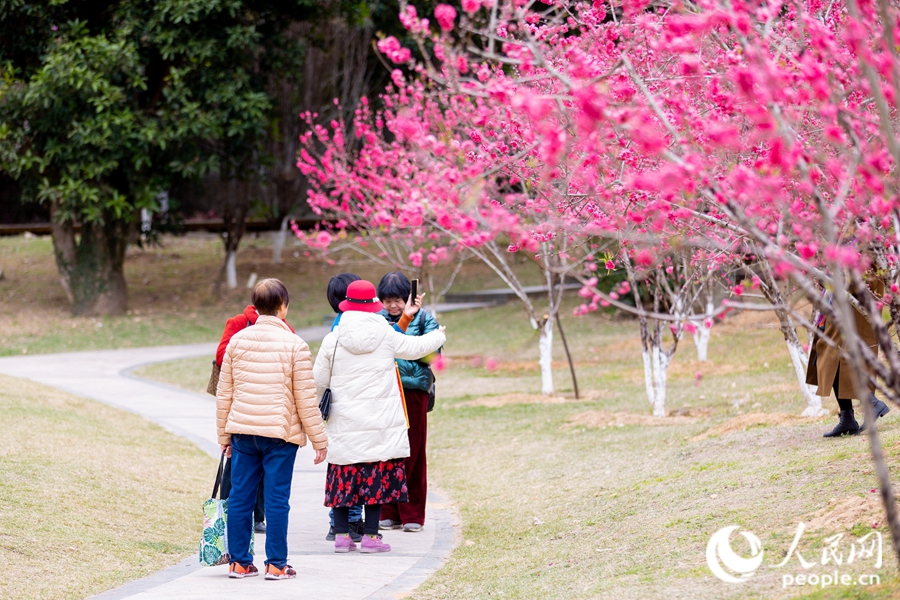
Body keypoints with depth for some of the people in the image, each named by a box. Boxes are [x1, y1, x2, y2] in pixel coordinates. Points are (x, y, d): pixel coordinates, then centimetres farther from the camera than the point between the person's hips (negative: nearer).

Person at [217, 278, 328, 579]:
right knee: (277, 499, 1)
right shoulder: (294, 345, -7)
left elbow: (224, 394, 10)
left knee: (240, 497, 8)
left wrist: (224, 435, 19)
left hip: (242, 431, 4)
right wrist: (319, 440, 3)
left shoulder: (237, 340, 5)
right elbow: (306, 399, -5)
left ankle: (239, 562, 12)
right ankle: (276, 564, 3)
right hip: (280, 434, -4)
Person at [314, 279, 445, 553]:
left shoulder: (332, 340, -3)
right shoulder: (386, 335, -2)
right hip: (381, 423, -1)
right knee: (377, 476, 2)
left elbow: (319, 380, 4)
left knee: (344, 475, 7)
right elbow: (415, 347, 15)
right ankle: (371, 536, 0)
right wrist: (439, 336, 35)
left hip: (345, 423, 1)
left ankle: (342, 535, 7)